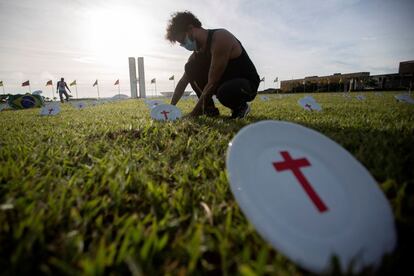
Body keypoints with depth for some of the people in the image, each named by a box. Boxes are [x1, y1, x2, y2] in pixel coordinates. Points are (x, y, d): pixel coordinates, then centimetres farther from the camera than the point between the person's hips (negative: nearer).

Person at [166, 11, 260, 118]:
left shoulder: (220, 38, -24)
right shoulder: (198, 53, 3)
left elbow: (212, 83, -28)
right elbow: (183, 82, 7)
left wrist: (194, 113, -25)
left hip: (248, 83, -7)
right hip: (225, 82, 7)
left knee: (224, 92, -42)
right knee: (190, 68, -4)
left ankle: (240, 107, -6)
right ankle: (209, 109, -1)